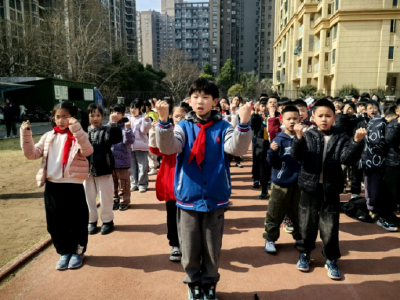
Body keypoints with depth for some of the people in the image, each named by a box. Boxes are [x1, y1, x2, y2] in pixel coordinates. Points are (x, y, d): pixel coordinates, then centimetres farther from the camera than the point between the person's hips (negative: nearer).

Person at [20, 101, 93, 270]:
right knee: (55, 223, 13)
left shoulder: (78, 136, -5)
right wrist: (26, 135, -8)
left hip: (73, 186, -4)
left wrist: (76, 129, -33)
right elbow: (32, 154, 5)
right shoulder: (48, 137, 9)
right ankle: (64, 252, 33)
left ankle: (78, 252, 29)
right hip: (52, 186, 5)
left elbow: (88, 151, -25)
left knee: (77, 222, 7)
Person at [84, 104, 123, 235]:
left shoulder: (106, 130, -3)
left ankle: (107, 220, 24)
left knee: (105, 197, 7)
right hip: (87, 170, 3)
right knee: (88, 197, 13)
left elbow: (117, 138, -21)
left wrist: (113, 123, -27)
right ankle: (91, 221, 30)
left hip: (103, 169, -3)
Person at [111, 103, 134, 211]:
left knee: (123, 182, 7)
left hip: (122, 160, -5)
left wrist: (127, 129, -33)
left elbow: (129, 141, -21)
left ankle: (124, 201, 22)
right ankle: (115, 200, 32)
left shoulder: (125, 126, -10)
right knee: (113, 182, 17)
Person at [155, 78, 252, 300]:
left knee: (212, 248, 15)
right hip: (188, 198, 1)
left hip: (215, 199, 0)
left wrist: (244, 122, -34)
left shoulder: (223, 127, -2)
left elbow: (237, 148, -19)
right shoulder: (183, 126, 0)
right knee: (190, 248, 14)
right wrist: (164, 120, -33)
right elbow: (168, 147, -17)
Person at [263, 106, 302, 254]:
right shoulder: (279, 139, -8)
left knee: (299, 213, 18)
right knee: (275, 214, 7)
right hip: (281, 183, -3)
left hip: (299, 183, 3)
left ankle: (299, 238, 36)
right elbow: (271, 162, -9)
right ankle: (270, 239, 20)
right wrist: (273, 151, -28)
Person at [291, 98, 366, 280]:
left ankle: (331, 259, 28)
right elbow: (297, 156, -15)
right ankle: (305, 253, 33)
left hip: (331, 189, 0)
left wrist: (357, 141, -25)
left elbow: (347, 158, -11)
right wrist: (299, 137, -31)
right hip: (310, 187, 0)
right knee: (307, 223, 12)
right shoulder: (308, 136, -3)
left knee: (330, 226, 8)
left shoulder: (340, 138, 0)